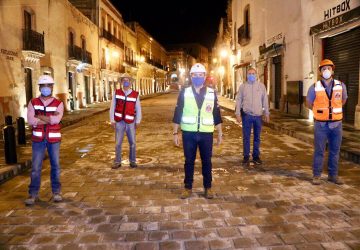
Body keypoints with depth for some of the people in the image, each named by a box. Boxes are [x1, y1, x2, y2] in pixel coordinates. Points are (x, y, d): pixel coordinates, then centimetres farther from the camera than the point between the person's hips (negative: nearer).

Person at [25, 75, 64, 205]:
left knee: (55, 165, 7)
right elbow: (30, 120, -13)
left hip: (54, 139, 0)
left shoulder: (58, 103, -1)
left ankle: (56, 192, 20)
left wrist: (39, 117, -12)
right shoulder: (33, 103, 2)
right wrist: (50, 119, -15)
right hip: (38, 139, 1)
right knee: (36, 167, 3)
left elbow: (56, 119, -18)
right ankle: (33, 194, 14)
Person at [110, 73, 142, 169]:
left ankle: (132, 161, 21)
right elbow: (112, 107, 1)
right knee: (118, 143, 5)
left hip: (130, 122, 0)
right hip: (119, 122, 0)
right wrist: (112, 120, -2)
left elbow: (138, 109, 2)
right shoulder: (116, 93, 0)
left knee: (132, 143, 7)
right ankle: (117, 162, 17)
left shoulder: (135, 94, -1)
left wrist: (138, 121, -1)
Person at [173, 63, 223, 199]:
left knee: (206, 161, 9)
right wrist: (175, 133, -1)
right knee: (189, 161, 8)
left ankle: (208, 187, 24)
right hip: (189, 133, 0)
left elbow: (216, 115, 7)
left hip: (206, 134, 1)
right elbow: (177, 114, 1)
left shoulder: (212, 93, 3)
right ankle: (188, 188, 22)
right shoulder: (184, 93, 0)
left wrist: (220, 133, 7)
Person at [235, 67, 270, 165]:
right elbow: (238, 100, 2)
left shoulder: (261, 86, 6)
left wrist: (266, 114, 8)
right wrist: (238, 114, -4)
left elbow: (265, 100, 9)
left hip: (258, 115, 2)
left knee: (257, 137, 9)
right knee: (246, 137, 3)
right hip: (246, 115, -1)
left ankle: (256, 156, 20)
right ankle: (246, 157, 13)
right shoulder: (243, 86, 3)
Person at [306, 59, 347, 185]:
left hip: (336, 124, 2)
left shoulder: (341, 86, 1)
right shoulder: (314, 87, -5)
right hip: (321, 124, -2)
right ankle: (316, 175, 14)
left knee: (335, 151, 10)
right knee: (319, 151, 4)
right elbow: (309, 103, 11)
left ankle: (333, 175, 22)